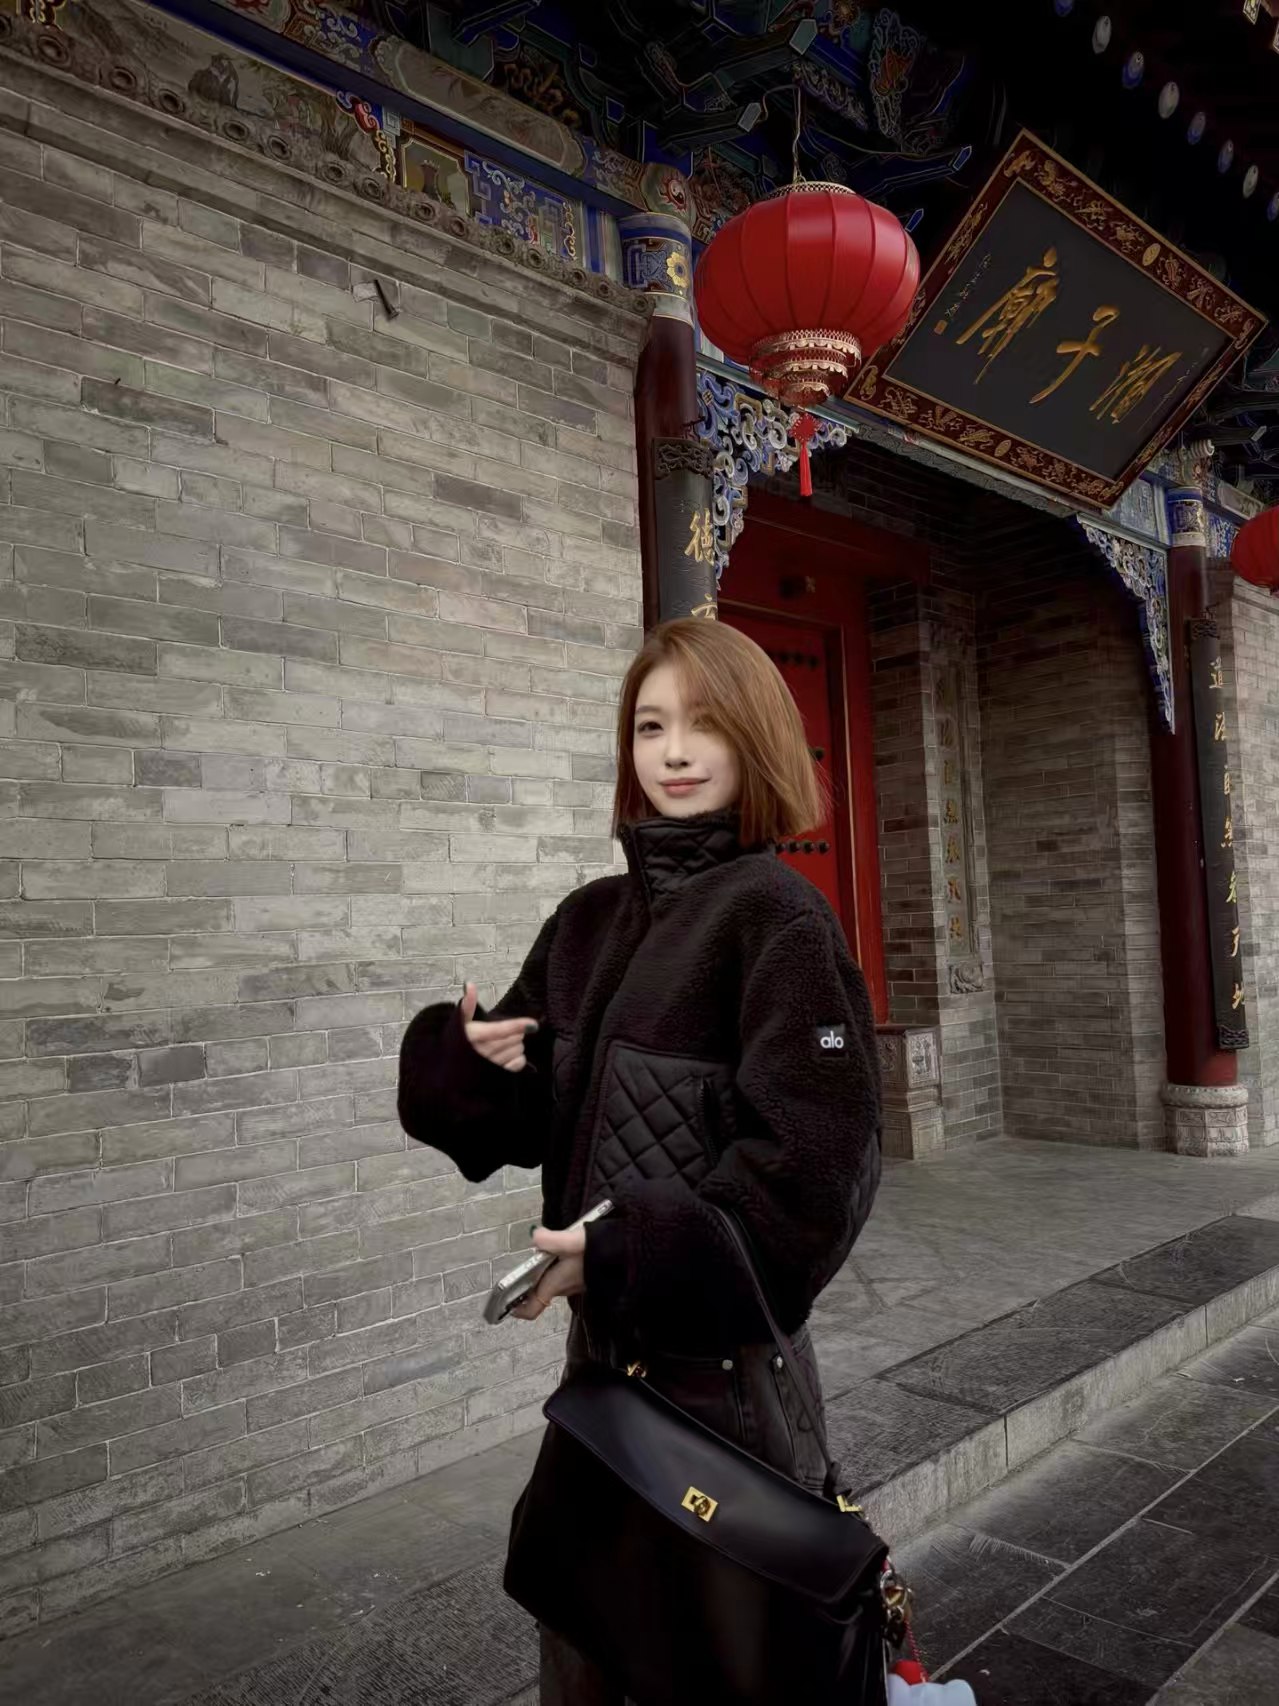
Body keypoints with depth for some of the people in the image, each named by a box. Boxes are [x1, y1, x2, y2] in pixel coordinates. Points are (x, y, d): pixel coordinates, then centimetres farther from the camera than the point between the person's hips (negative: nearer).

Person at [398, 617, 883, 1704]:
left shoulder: (779, 918, -13)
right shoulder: (587, 923, 4)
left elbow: (812, 1162, -19)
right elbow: (518, 1115, 7)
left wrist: (627, 1257, -21)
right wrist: (469, 1056, -13)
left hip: (722, 1343, -5)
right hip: (601, 1336, 5)